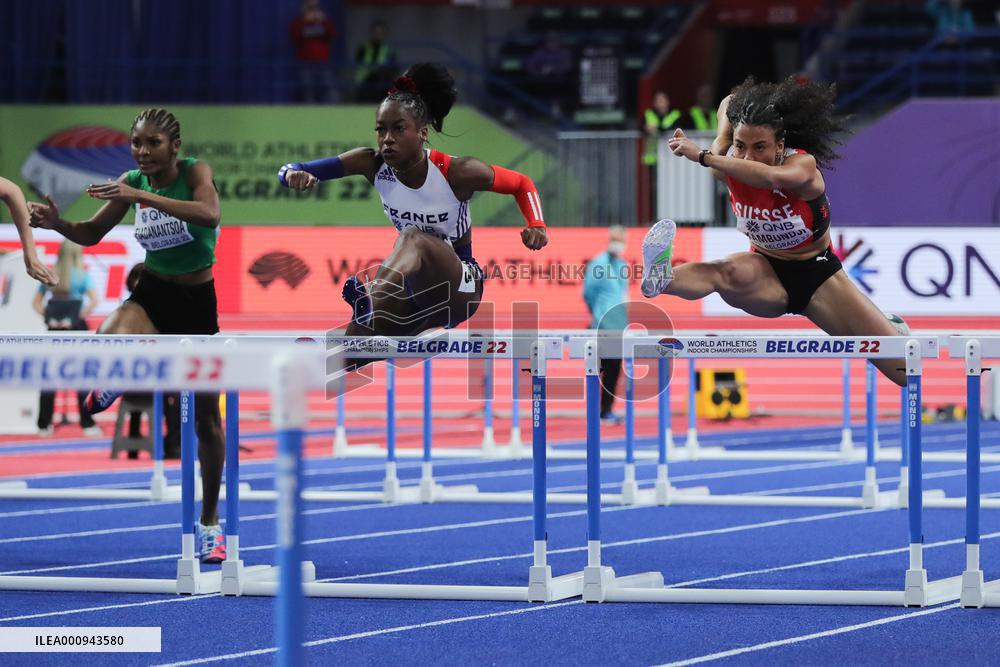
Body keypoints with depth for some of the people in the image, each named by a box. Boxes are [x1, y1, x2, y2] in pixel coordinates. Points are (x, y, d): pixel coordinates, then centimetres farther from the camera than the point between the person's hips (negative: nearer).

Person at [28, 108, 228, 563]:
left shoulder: (194, 171, -15)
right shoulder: (132, 182, -5)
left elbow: (210, 215, -37)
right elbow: (91, 234, 4)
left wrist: (142, 196, -44)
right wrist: (57, 224, -18)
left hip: (197, 300, -2)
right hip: (151, 291, 2)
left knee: (206, 418, 6)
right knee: (111, 339, -38)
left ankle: (210, 523, 21)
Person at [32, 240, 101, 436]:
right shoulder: (82, 275, -7)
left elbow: (36, 303, 5)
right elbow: (94, 300, -19)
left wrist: (48, 318, 1)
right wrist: (81, 316, -10)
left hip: (54, 330, 3)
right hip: (76, 330, -3)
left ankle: (44, 424, 9)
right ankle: (87, 424, 3)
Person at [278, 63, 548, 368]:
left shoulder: (457, 172, -19)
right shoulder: (373, 165, -11)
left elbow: (522, 185, -2)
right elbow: (290, 171, -15)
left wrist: (536, 226, -21)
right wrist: (294, 175, -40)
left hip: (460, 288, -6)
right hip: (416, 293, 6)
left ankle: (371, 304, -67)